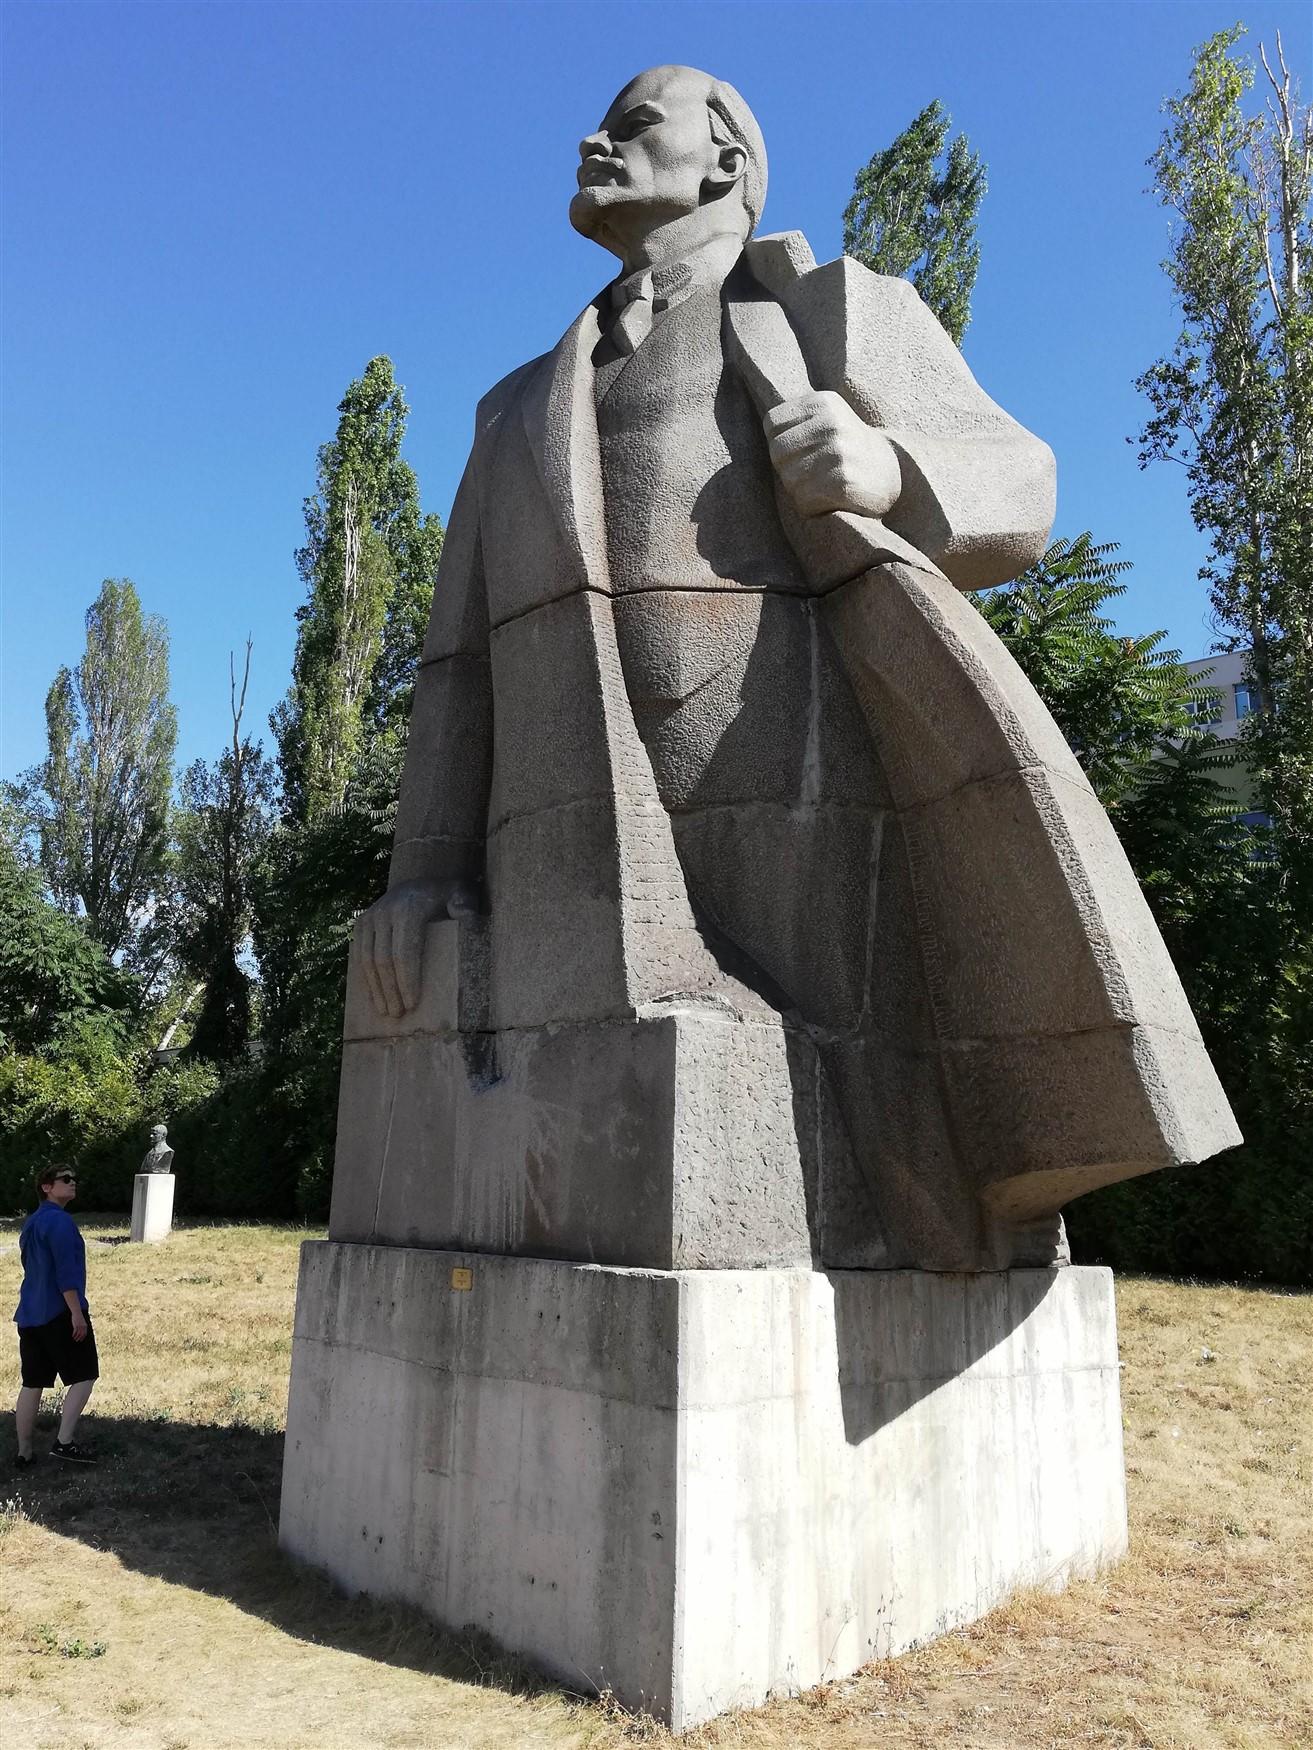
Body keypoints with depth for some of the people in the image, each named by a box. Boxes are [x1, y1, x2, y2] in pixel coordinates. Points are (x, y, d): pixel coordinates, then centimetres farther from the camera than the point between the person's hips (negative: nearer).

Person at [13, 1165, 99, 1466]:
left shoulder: (30, 1223, 17)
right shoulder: (60, 1220, -14)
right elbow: (65, 1270, -21)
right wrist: (77, 1313, -20)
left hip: (30, 1315, 9)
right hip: (60, 1314, -9)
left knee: (32, 1384, 11)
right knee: (83, 1376, 0)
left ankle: (24, 1454, 14)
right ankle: (64, 1442, -5)